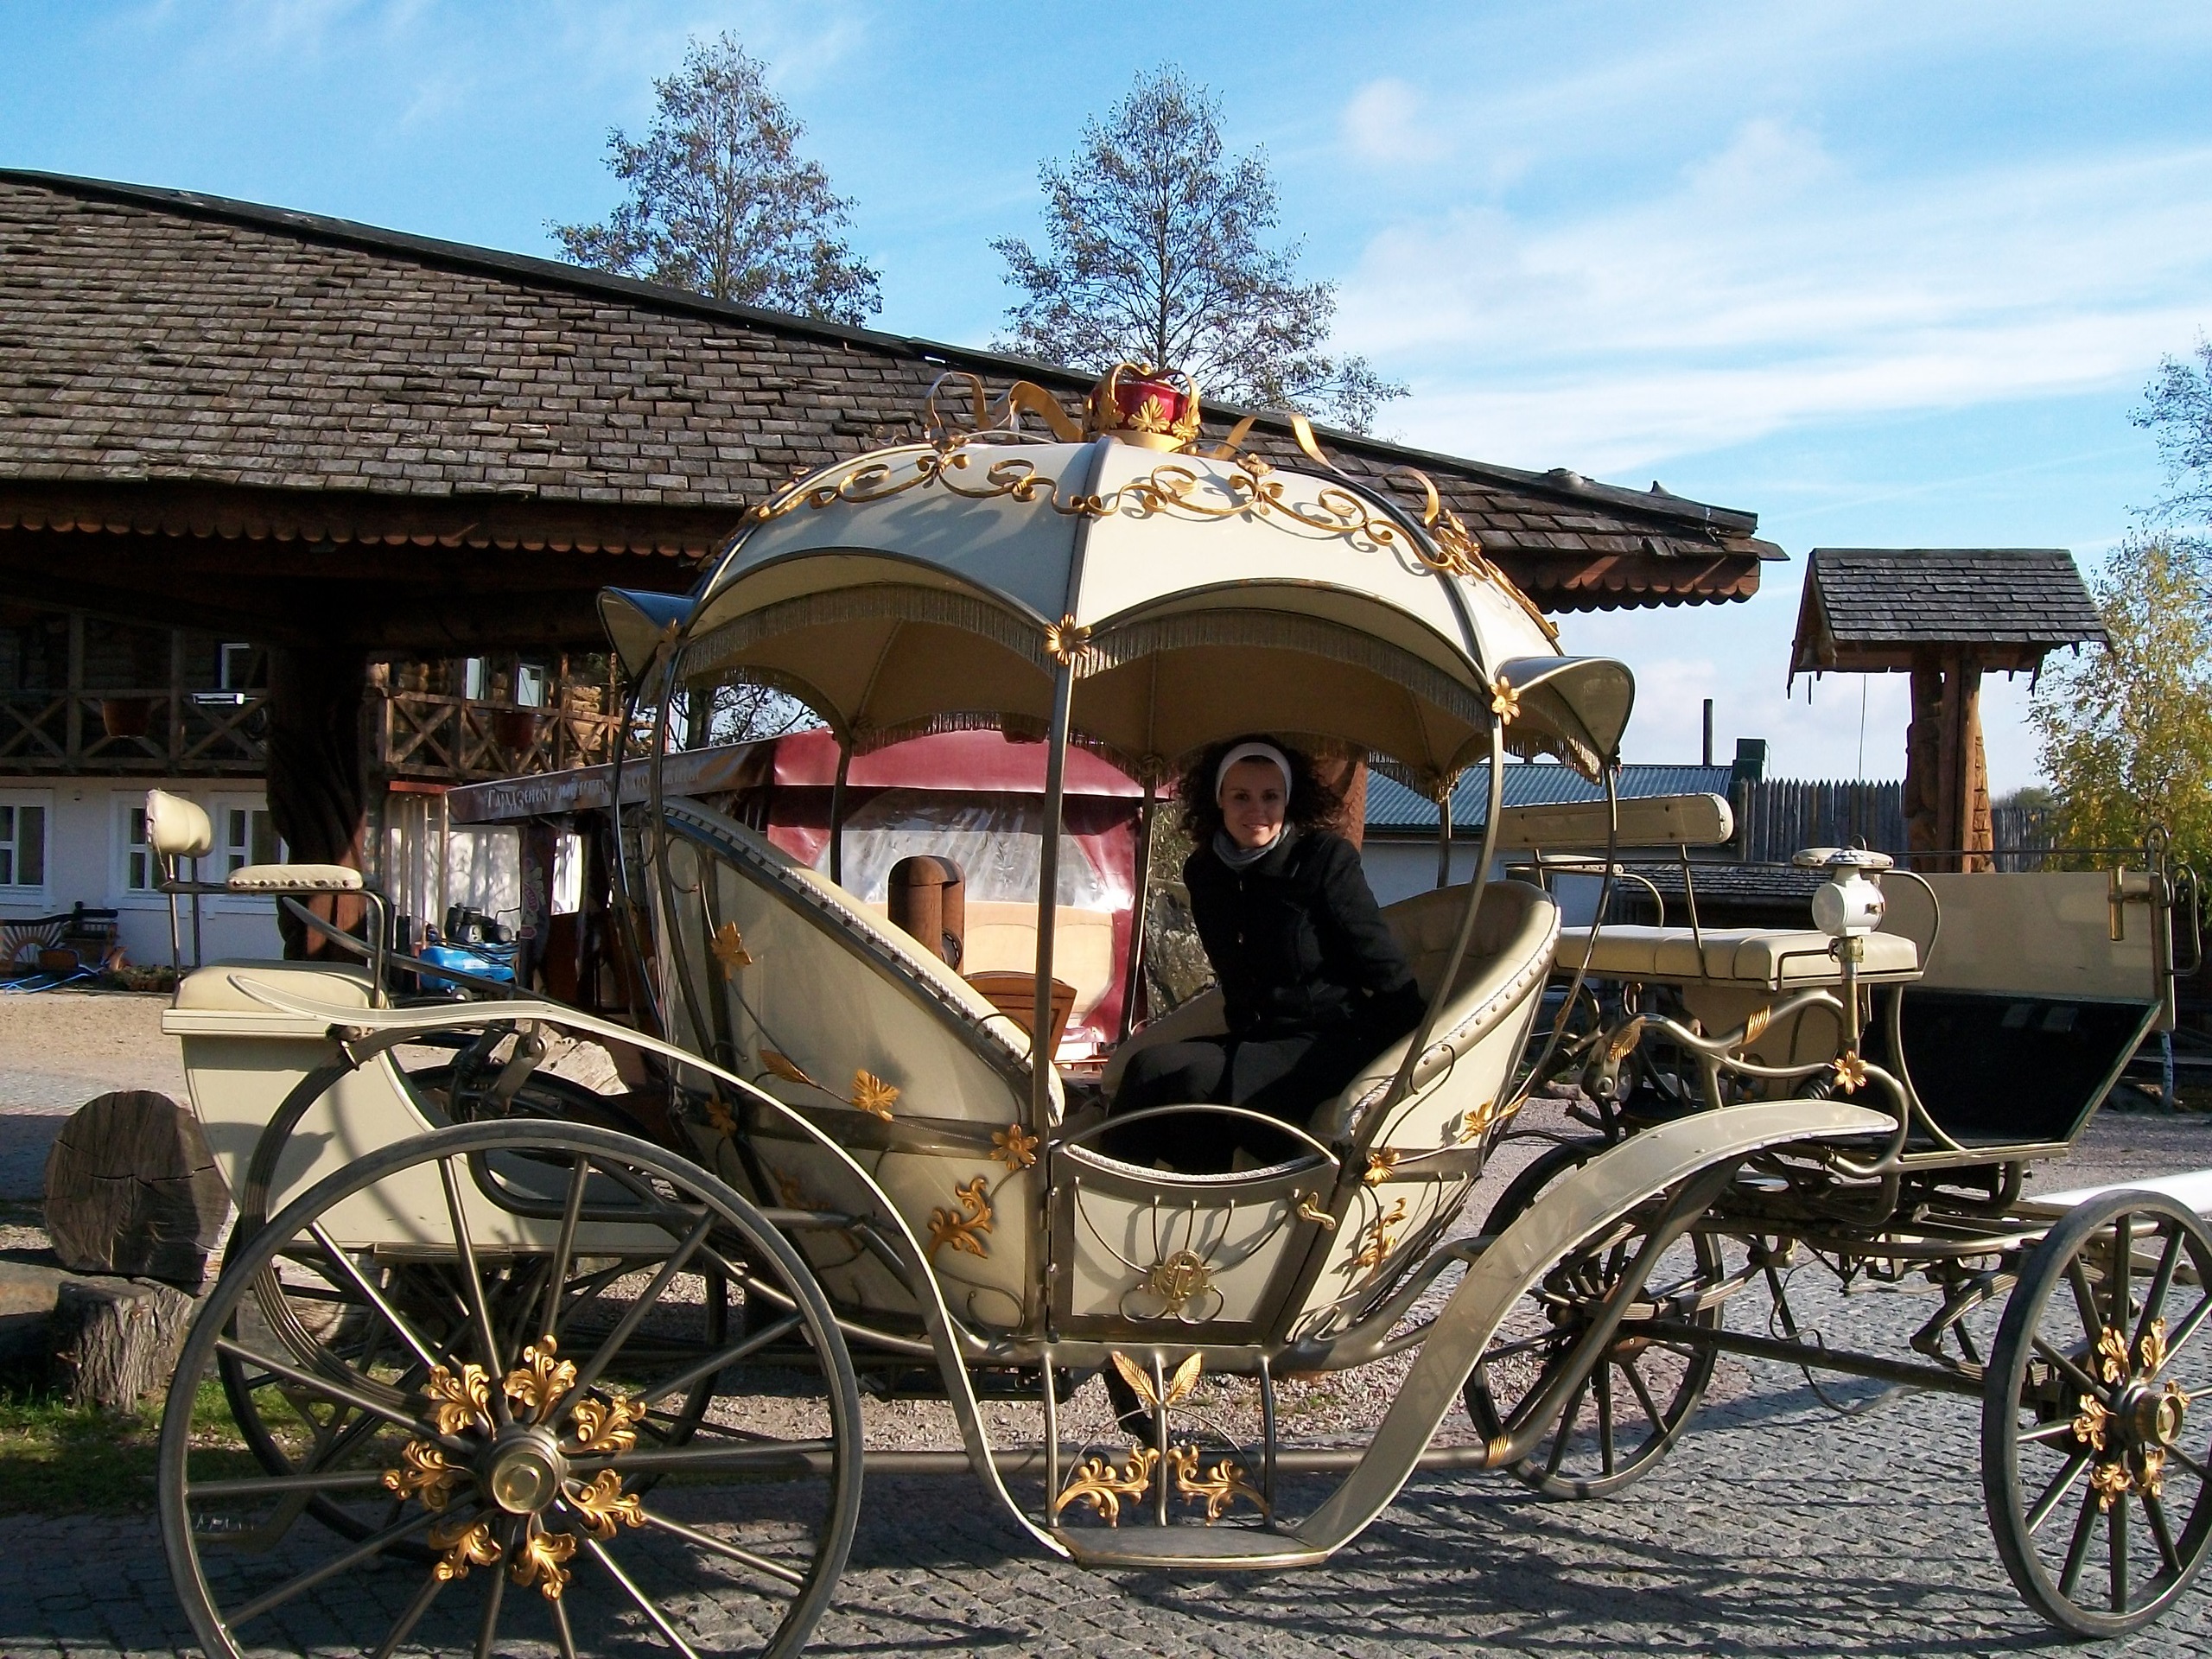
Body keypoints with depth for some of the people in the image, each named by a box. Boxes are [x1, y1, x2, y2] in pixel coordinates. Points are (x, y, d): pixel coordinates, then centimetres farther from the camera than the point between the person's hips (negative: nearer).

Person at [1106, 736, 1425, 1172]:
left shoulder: (1326, 858, -10)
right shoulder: (1205, 874, 8)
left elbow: (1383, 964, -9)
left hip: (1338, 1042, -6)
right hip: (1266, 1039, 6)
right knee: (1150, 1066, -20)